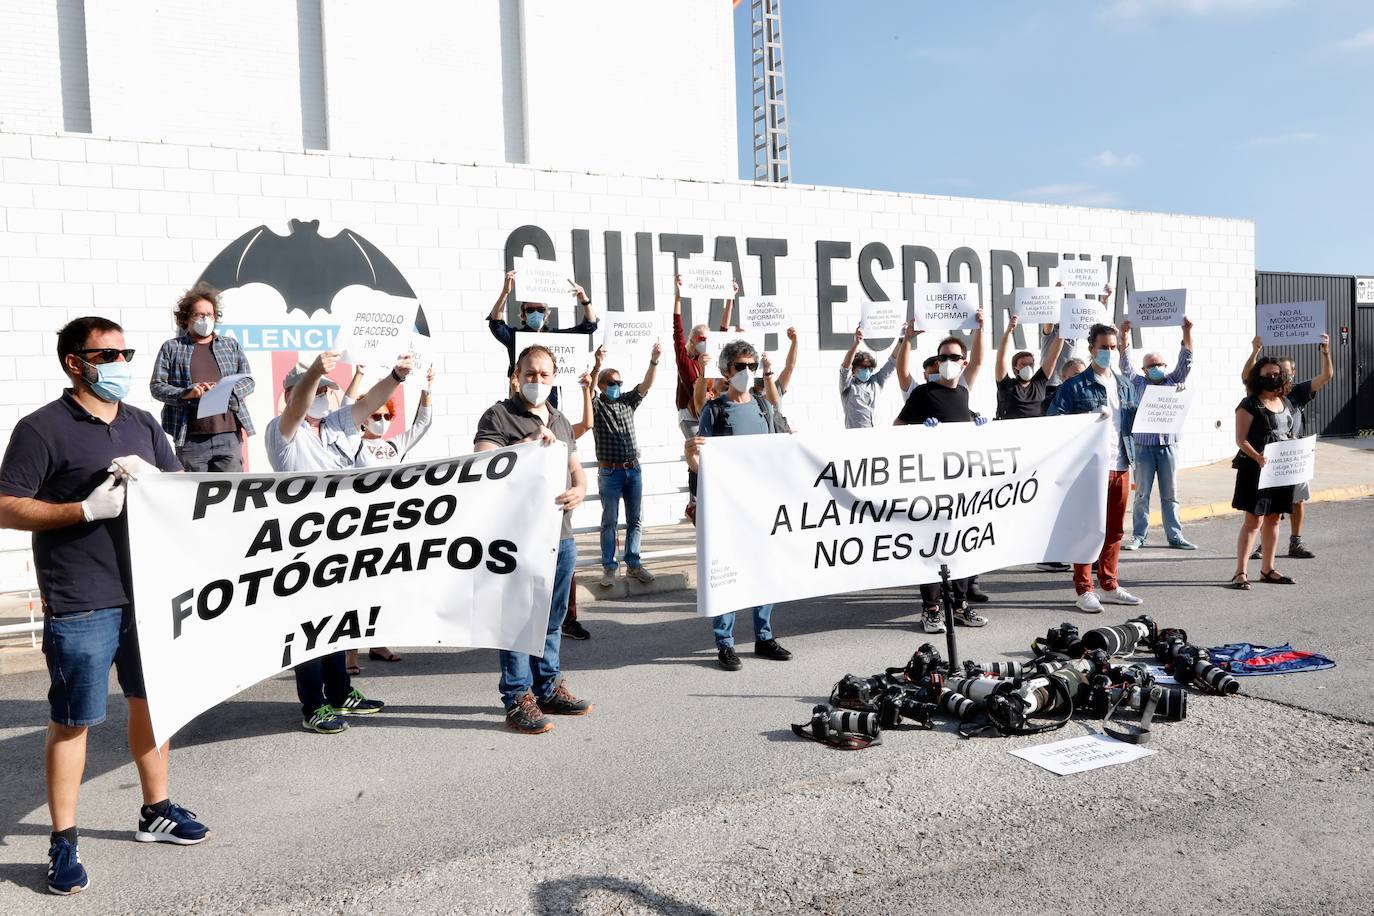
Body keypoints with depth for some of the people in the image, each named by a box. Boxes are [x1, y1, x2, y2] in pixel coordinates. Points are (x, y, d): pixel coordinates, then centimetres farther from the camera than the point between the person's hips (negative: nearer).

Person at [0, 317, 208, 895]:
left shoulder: (142, 424, 11)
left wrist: (150, 477, -8)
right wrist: (86, 508, -19)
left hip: (147, 592, 6)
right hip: (80, 607, -6)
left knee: (150, 700, 16)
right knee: (72, 721, 3)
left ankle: (156, 811, 32)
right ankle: (63, 843, 16)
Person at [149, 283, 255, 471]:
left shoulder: (231, 346, 17)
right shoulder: (171, 348, 11)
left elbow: (248, 381, 10)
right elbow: (156, 386, 4)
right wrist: (187, 393, -14)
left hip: (228, 435, 1)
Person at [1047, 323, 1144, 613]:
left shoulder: (1124, 386, 16)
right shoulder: (1075, 385, -3)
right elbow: (1054, 420, -12)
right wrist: (1091, 417, -22)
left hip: (1121, 466, 6)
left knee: (1115, 529, 12)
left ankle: (1109, 586, 23)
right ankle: (1084, 590, 6)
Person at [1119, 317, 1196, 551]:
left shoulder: (1173, 382, 11)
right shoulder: (1138, 384, 6)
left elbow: (1185, 361, 5)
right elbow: (1126, 364, -1)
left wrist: (1187, 332, -4)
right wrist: (1125, 335, -8)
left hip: (1167, 446, 2)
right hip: (1143, 446, -2)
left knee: (1170, 495, 7)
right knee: (1142, 494, 3)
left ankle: (1175, 536, 12)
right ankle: (1138, 535, 8)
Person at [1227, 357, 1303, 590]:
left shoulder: (1287, 404, 13)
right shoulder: (1250, 405, -8)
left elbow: (1292, 435, 21)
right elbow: (1240, 439, -13)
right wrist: (1257, 457, -28)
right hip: (1256, 469, -7)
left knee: (1274, 519, 11)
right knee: (1254, 520, -10)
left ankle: (1267, 569, 21)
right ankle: (1240, 573, -8)